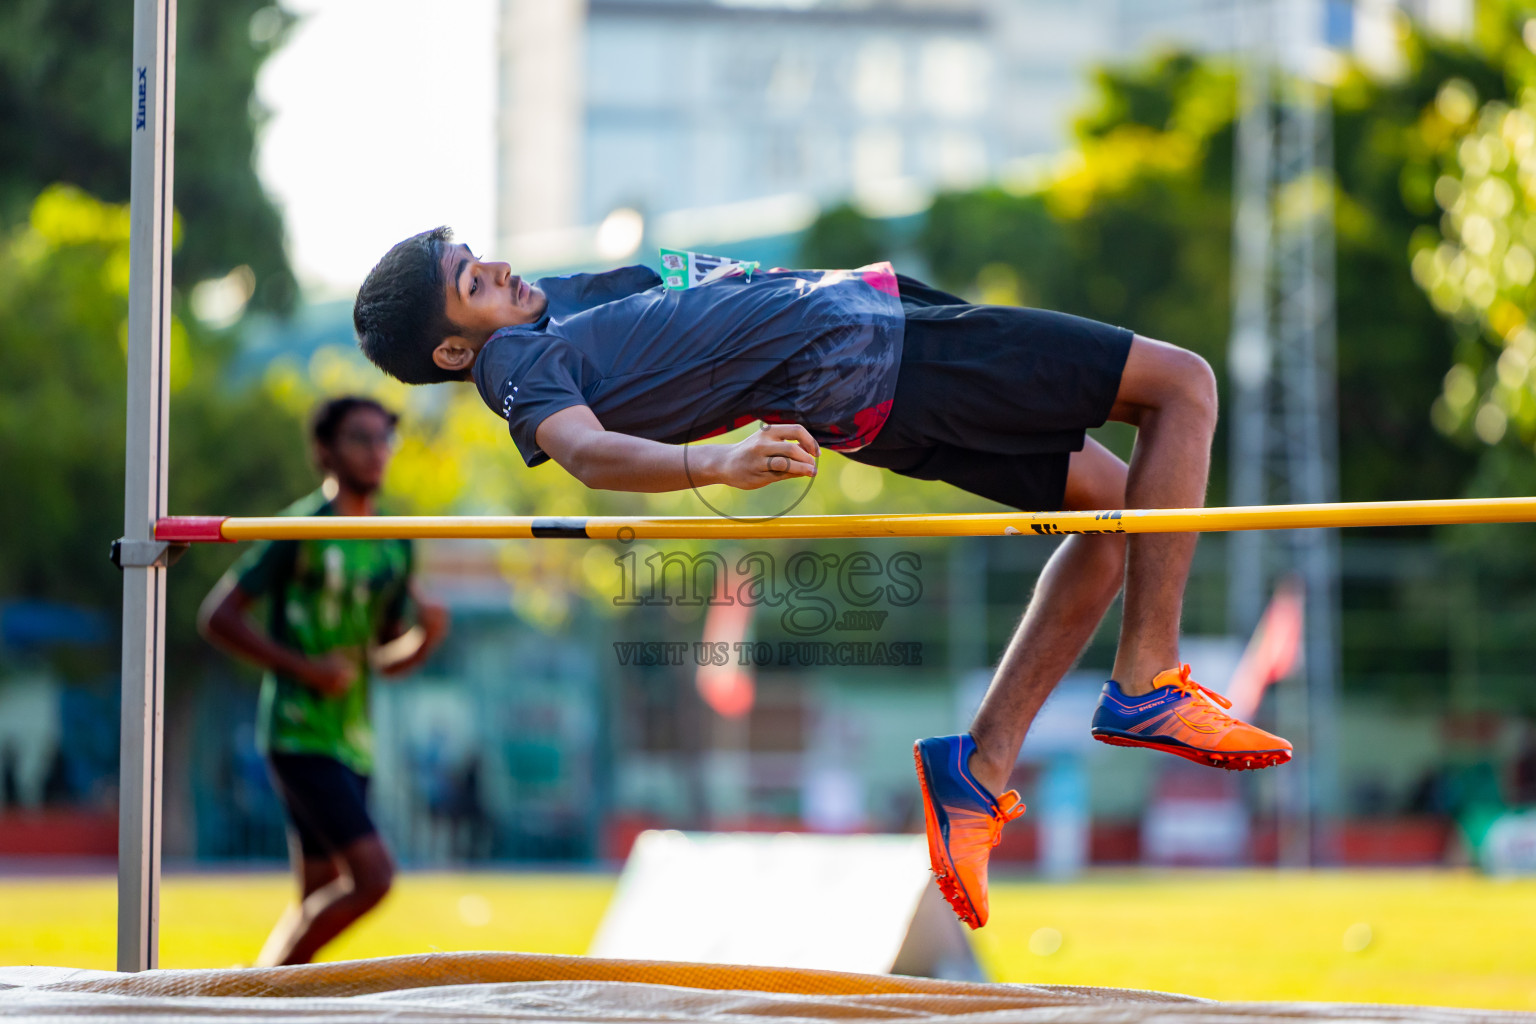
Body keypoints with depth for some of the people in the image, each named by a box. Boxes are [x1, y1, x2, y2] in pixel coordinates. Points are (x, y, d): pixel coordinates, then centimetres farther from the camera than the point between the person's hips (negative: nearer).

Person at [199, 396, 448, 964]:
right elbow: (217, 615, -10)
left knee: (320, 898, 7)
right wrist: (305, 668, -17)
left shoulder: (393, 548, 14)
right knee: (372, 876, -17)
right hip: (299, 738, -8)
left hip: (352, 743, 8)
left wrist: (429, 632, -1)